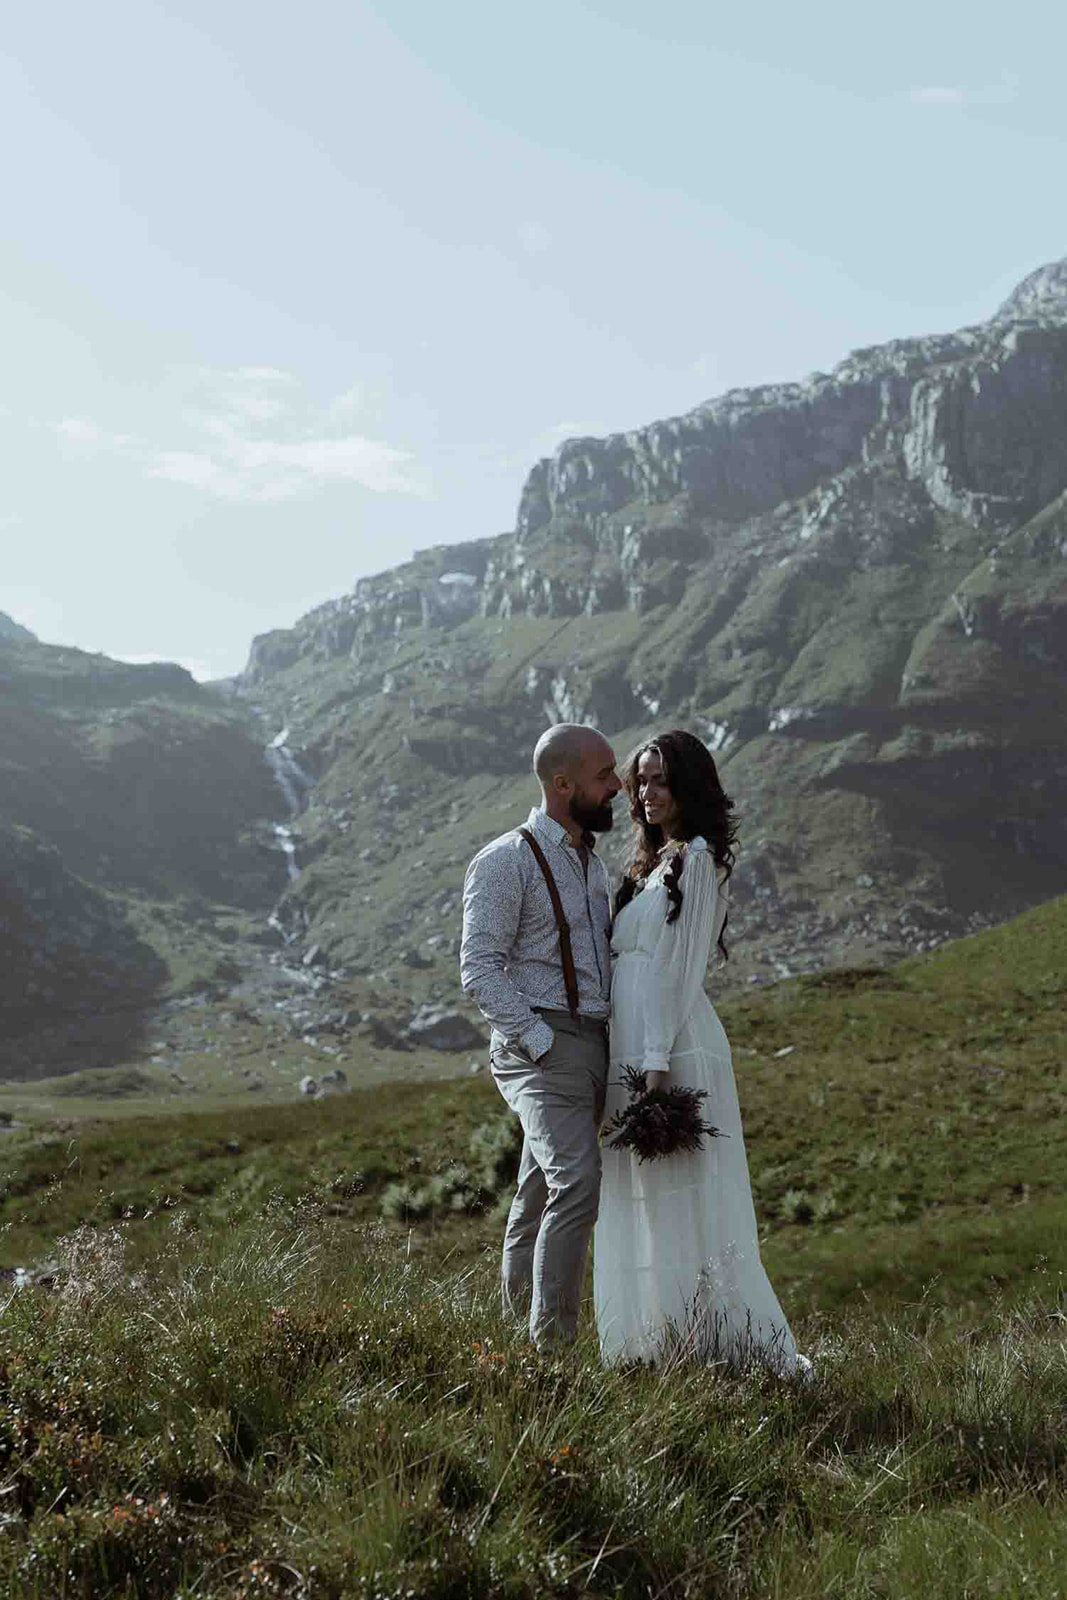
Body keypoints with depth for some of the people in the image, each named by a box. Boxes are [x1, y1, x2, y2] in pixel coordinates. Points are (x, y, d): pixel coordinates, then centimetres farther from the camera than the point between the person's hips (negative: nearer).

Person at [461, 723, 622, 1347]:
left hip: (592, 1045, 8)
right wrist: (540, 1040, -19)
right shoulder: (507, 861, -7)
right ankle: (552, 1343, -18)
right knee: (577, 1185, -20)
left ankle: (517, 1321, 17)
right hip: (542, 1046, -8)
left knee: (540, 1198, 11)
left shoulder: (594, 864, 19)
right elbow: (480, 968, -13)